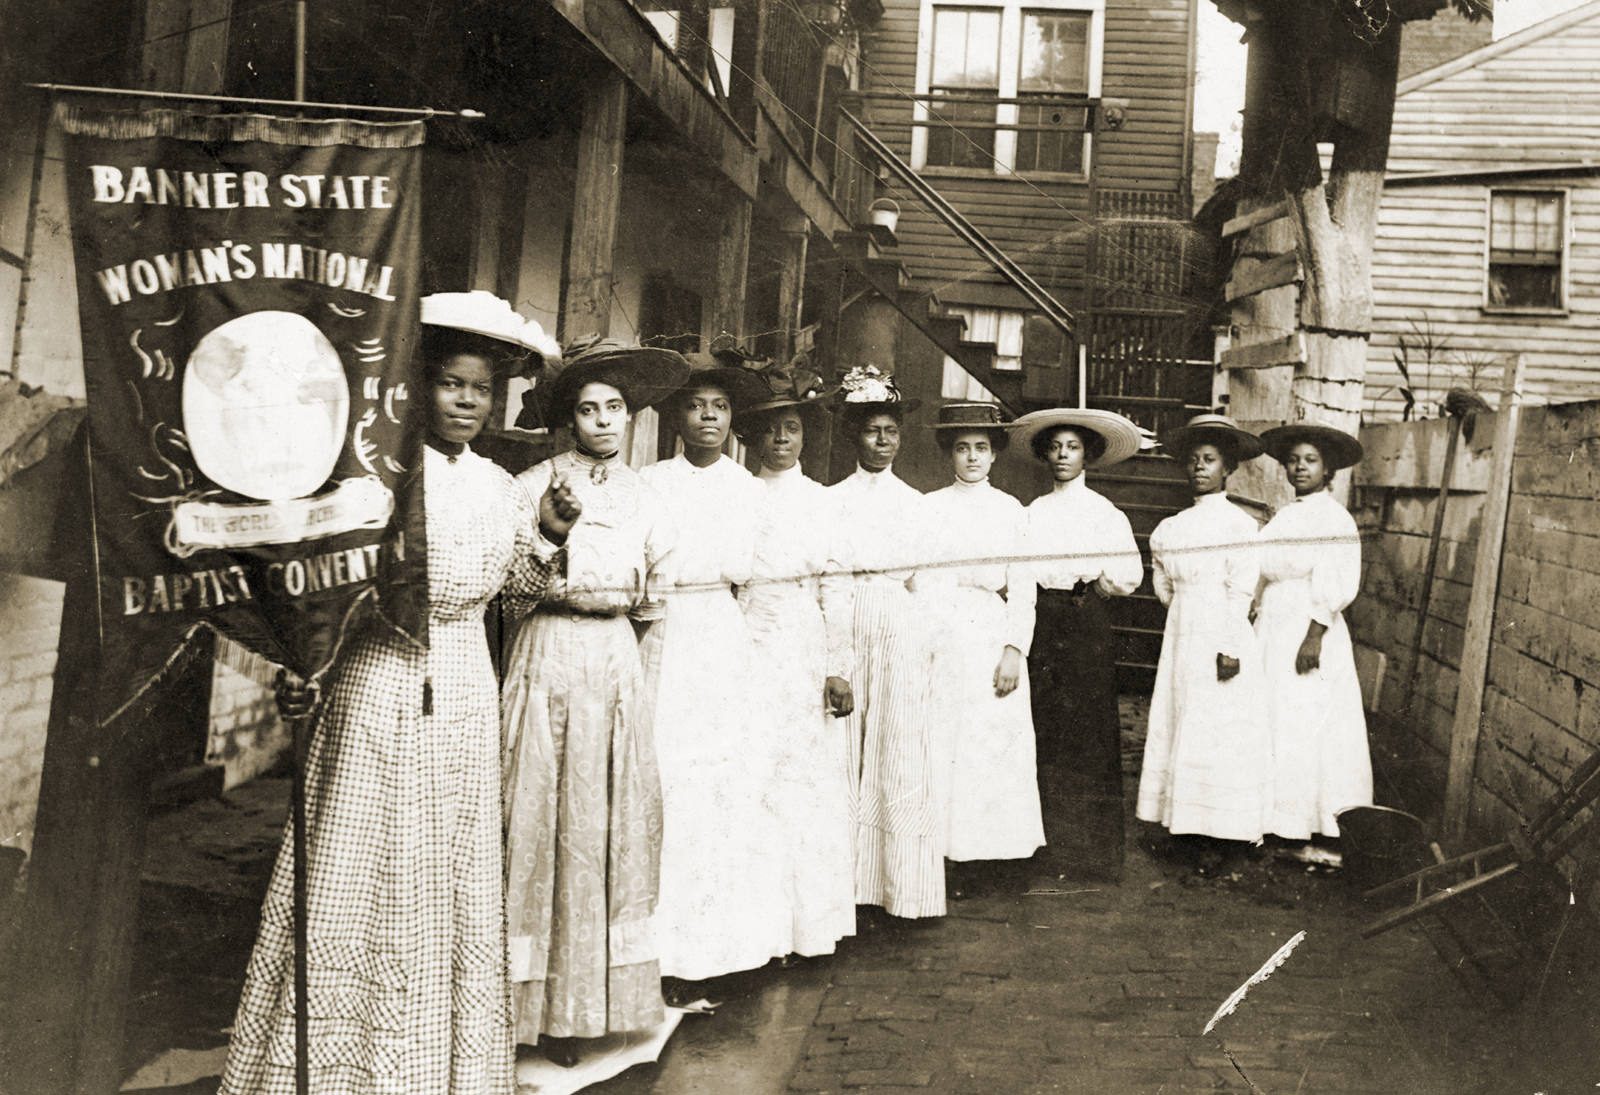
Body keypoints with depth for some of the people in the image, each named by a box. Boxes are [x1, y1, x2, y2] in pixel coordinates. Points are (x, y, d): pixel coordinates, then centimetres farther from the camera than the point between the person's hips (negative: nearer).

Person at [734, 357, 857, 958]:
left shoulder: (822, 501, 7)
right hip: (751, 653, 0)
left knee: (809, 778, 1)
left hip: (807, 655, 0)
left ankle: (809, 918, 13)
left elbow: (837, 587, 3)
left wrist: (839, 668, -3)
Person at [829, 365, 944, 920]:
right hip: (846, 630, 0)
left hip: (900, 631, 1)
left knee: (901, 752, -3)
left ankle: (903, 886, 4)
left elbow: (920, 579, 11)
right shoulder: (833, 499, 9)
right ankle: (846, 878, 7)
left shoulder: (913, 502, 13)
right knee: (845, 750, -1)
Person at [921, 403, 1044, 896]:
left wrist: (1015, 649, -6)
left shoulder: (1012, 511, 9)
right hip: (942, 644, -1)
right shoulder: (930, 508, 6)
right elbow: (917, 582, 1)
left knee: (992, 747, 0)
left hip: (994, 641, 1)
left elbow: (1023, 589, 5)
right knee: (941, 741, -2)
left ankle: (979, 862, 10)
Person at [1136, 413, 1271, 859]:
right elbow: (1164, 584, 16)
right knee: (1177, 723, 4)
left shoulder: (1239, 524, -5)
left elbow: (1241, 590, -10)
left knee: (1217, 733, -4)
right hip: (1182, 636, 5)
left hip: (1222, 638, -5)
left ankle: (1216, 836, 1)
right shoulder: (1173, 526, 10)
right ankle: (1185, 824, 11)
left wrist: (1228, 649, -15)